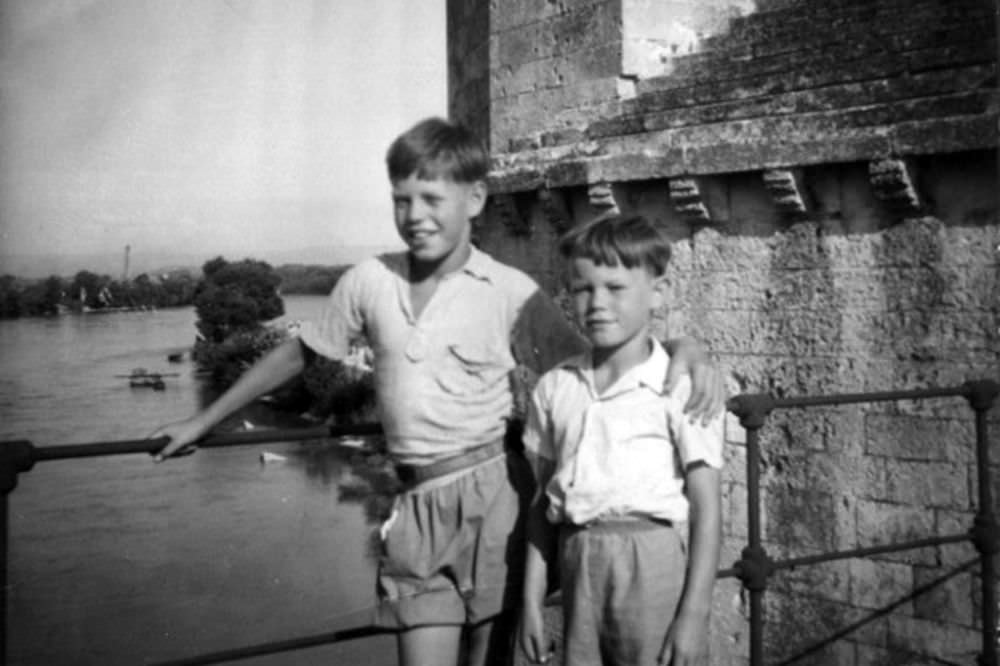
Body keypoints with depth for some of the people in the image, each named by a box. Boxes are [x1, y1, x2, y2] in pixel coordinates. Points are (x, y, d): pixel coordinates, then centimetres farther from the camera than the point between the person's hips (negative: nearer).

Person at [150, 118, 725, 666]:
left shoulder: (510, 292, -4)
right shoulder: (369, 281, 4)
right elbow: (297, 355, 16)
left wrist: (688, 351, -21)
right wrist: (202, 423, 22)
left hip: (492, 494, -2)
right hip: (418, 504, 2)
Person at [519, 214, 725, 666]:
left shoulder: (681, 388, -7)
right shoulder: (554, 388, 7)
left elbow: (706, 509, -7)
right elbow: (543, 501, 12)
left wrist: (694, 614, -10)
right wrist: (531, 599, 10)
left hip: (654, 561, -4)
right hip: (578, 566, 4)